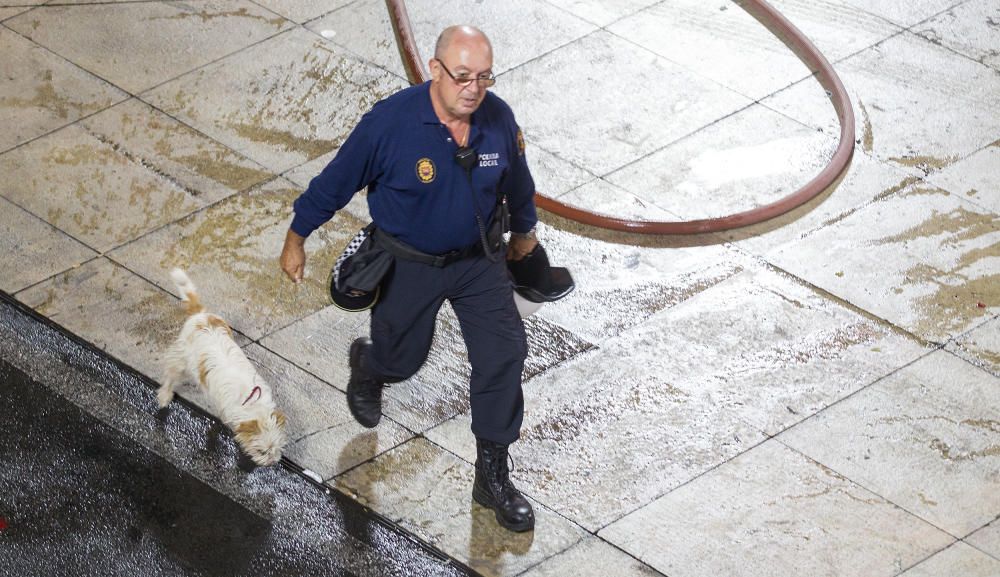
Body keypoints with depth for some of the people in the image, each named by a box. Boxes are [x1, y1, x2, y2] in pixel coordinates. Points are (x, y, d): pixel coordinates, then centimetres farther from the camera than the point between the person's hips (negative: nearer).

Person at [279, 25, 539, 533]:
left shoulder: (498, 119, -17)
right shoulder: (391, 121, -28)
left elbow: (516, 181, 5)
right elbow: (337, 181, -14)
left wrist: (524, 229, 22)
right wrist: (296, 239, -5)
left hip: (478, 259, 3)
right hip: (409, 264, -2)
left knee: (503, 354, -6)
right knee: (402, 358, 16)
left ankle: (493, 476, 9)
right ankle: (366, 367, 56)